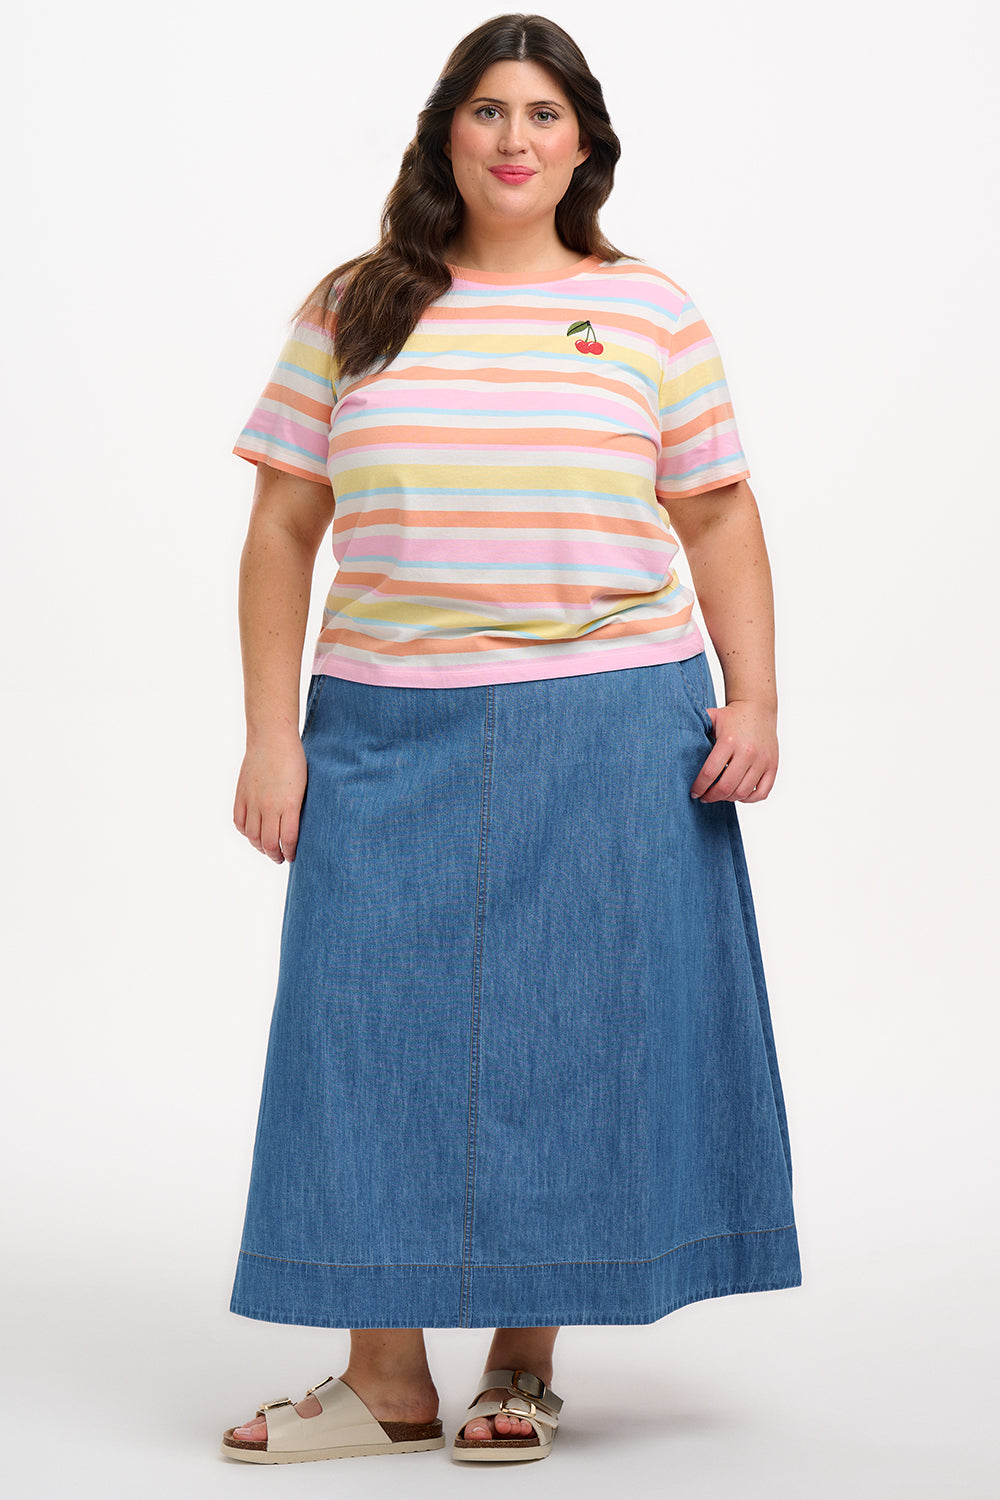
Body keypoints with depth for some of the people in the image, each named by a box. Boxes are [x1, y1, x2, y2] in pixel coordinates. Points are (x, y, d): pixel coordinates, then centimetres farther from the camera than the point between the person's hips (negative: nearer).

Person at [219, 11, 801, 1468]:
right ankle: (387, 1380, 12)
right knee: (375, 1025, 1)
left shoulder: (649, 309, 6)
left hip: (611, 734, 0)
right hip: (390, 733, 1)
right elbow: (283, 529, 5)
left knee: (575, 1031, 3)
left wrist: (753, 699, -3)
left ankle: (524, 1364, 17)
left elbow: (720, 518, 8)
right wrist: (271, 734, -1)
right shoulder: (352, 310, 6)